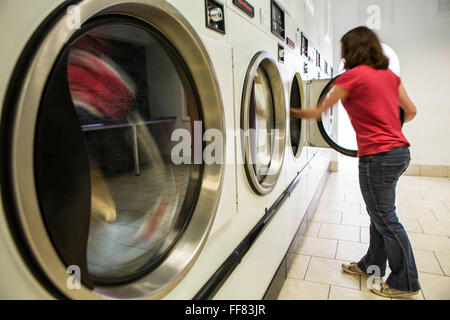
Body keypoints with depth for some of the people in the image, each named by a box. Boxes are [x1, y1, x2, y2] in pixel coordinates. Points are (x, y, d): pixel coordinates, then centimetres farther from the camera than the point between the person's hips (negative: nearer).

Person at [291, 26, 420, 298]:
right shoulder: (390, 75, 12)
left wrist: (293, 112, 12)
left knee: (386, 220, 5)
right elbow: (411, 111, 15)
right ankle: (372, 265, 37)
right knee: (380, 214, 19)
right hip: (400, 150, 9)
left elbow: (318, 112, -3)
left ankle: (405, 283, 21)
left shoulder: (352, 76, -10)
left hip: (379, 157, -9)